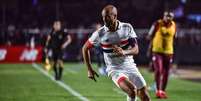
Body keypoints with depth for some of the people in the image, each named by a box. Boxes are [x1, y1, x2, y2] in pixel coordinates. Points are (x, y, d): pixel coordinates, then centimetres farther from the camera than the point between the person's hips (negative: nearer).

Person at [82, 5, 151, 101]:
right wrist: (89, 70, 1)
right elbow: (85, 48, 4)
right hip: (114, 69, -3)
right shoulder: (99, 33, -10)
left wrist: (124, 52, -31)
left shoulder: (127, 28, -6)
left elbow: (136, 50, -10)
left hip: (130, 66, 3)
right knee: (132, 90, -29)